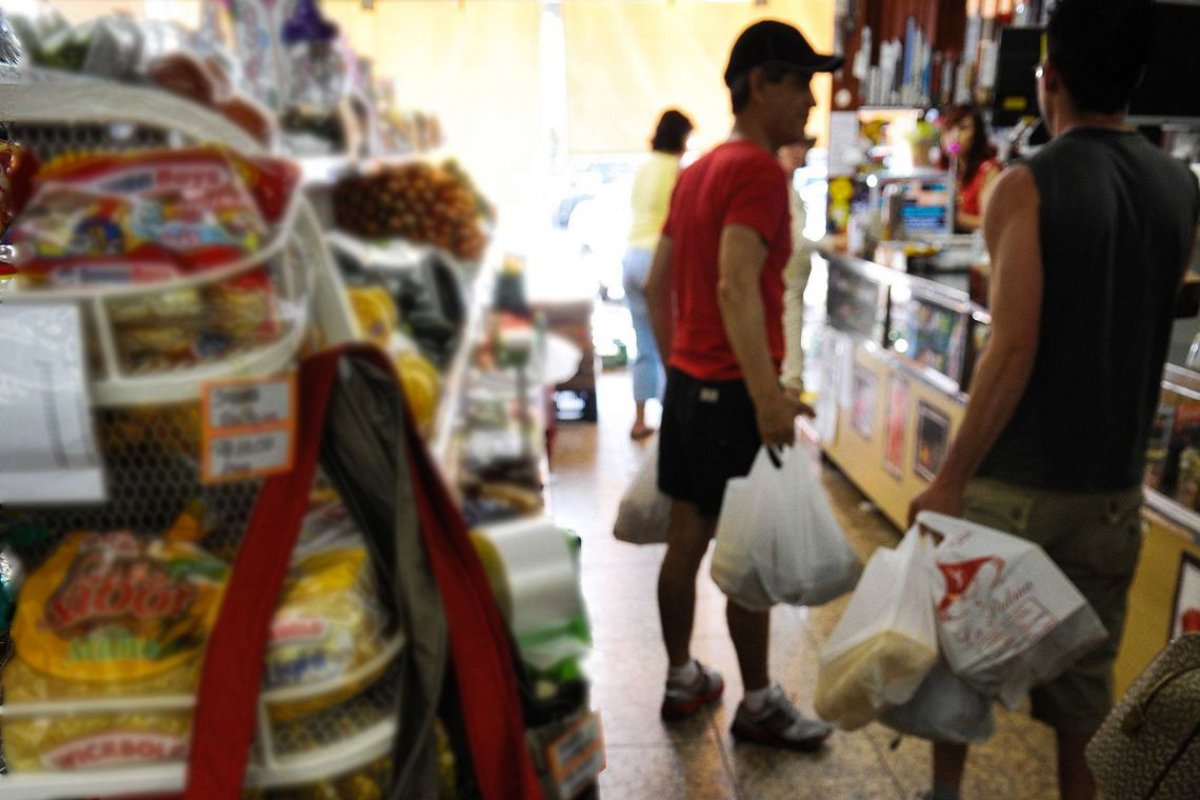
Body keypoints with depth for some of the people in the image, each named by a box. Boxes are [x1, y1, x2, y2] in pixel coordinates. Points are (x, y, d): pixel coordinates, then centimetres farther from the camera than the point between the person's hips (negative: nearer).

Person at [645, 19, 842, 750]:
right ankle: (759, 705, 19)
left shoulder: (698, 170, 14)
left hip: (686, 383, 9)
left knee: (687, 539, 15)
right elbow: (736, 288, -27)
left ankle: (683, 681, 29)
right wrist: (766, 396, -31)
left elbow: (657, 287, 17)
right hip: (733, 390, -9)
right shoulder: (760, 171, -13)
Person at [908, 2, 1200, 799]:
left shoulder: (1029, 186, -14)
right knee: (1087, 674, 16)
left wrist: (950, 479, -16)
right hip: (1115, 486, 5)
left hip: (1016, 481, -4)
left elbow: (1014, 350, -20)